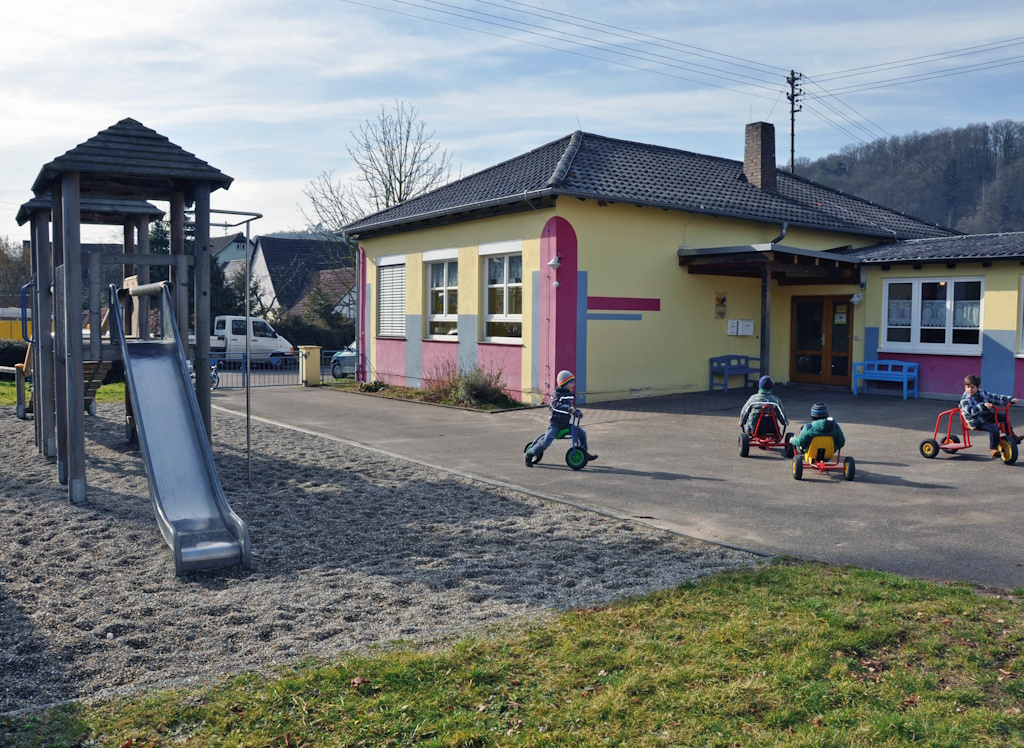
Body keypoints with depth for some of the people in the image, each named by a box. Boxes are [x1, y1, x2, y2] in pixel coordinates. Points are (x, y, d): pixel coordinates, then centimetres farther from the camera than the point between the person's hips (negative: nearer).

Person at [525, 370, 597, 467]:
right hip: (555, 424, -7)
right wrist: (569, 408, -42)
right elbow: (556, 405, -32)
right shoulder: (557, 394, -13)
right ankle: (529, 454, -4)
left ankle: (585, 454, 22)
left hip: (565, 424, 7)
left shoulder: (570, 394, 9)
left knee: (582, 433, 6)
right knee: (546, 441, -20)